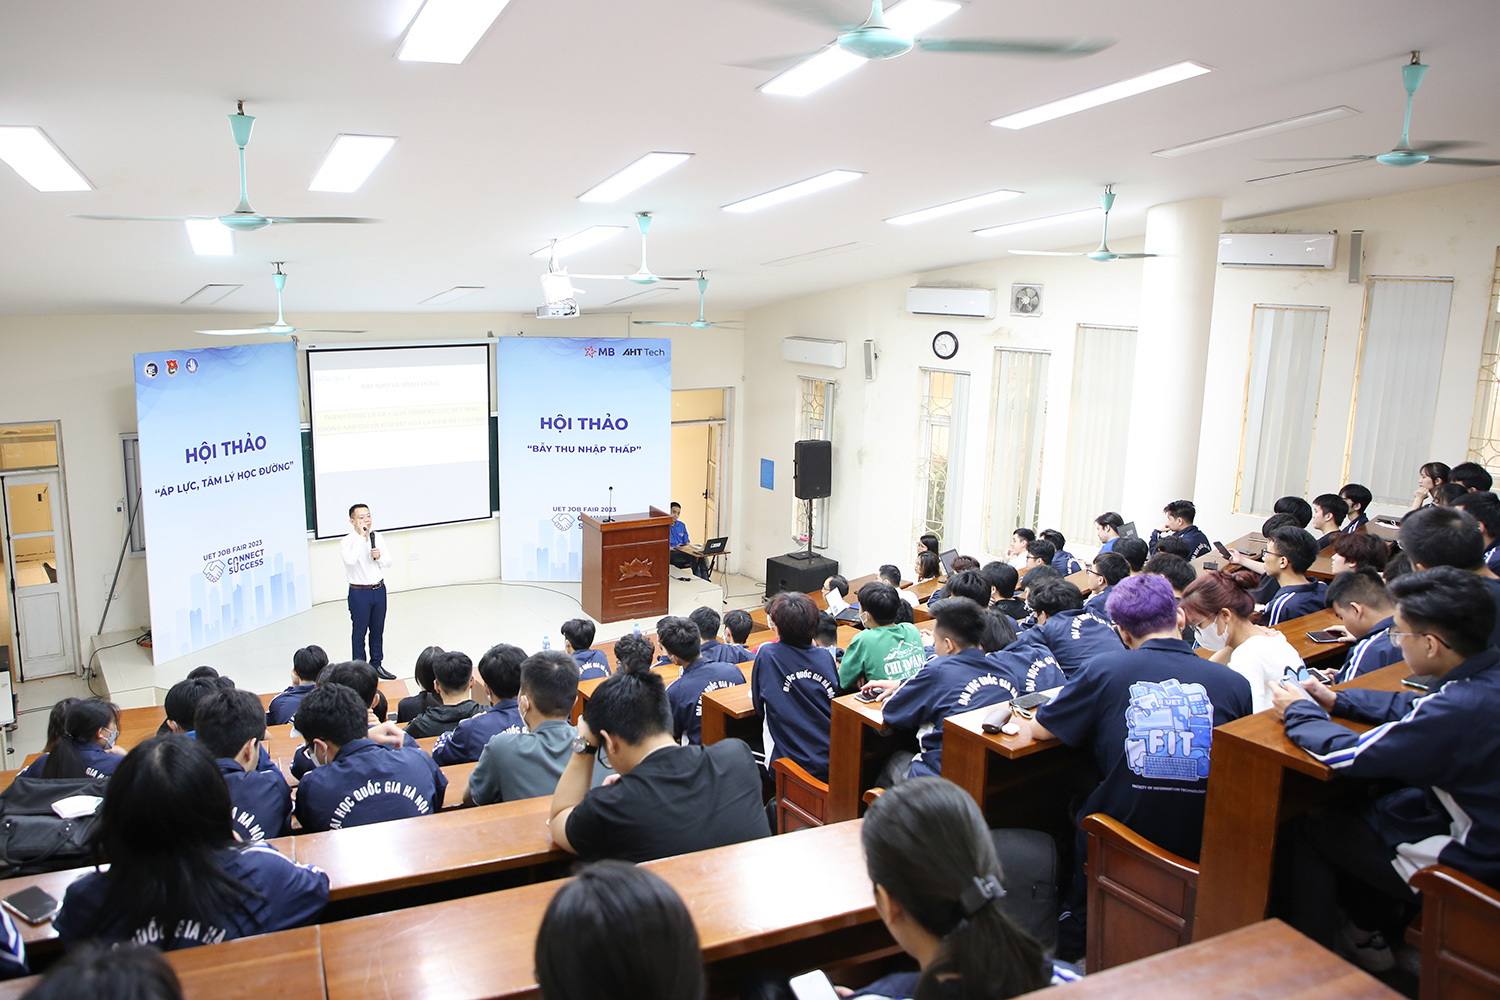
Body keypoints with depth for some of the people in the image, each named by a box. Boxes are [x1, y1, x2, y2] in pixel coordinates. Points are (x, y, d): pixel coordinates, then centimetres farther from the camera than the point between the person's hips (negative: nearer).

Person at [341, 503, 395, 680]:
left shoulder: (377, 538, 5)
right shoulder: (347, 542, -12)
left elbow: (389, 562, 7)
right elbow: (350, 560, -32)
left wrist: (379, 557, -15)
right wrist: (361, 536, -27)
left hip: (379, 589, 5)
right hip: (359, 592, -5)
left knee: (378, 630, 16)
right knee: (359, 633, 4)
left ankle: (376, 665, 29)